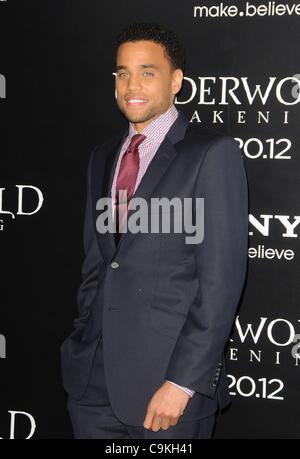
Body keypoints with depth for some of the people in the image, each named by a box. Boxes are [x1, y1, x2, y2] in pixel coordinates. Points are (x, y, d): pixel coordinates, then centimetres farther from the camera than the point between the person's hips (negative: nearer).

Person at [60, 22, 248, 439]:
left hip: (170, 376, -5)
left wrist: (183, 381, -16)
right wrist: (82, 342, 10)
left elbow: (221, 277, -12)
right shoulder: (103, 157, 14)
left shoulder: (213, 154, -7)